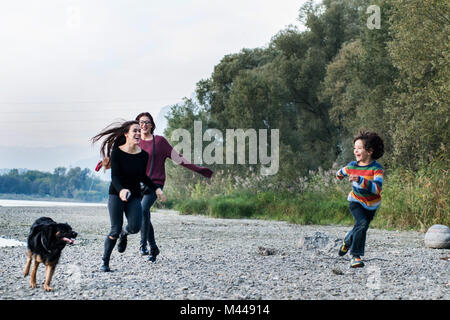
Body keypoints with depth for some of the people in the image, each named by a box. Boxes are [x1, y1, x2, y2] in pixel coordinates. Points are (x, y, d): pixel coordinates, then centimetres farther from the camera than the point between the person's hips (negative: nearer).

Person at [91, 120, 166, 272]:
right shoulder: (117, 152, -11)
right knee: (115, 230, -10)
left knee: (135, 227, -16)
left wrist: (156, 189, 6)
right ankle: (105, 261, 9)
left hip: (134, 196, 3)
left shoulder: (143, 155, 0)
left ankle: (123, 234, 23)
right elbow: (114, 176, -19)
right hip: (116, 194, -3)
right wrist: (121, 190, -37)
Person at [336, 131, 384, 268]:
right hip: (356, 201, -1)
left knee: (362, 227, 18)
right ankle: (355, 255, -19)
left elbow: (377, 189, -40)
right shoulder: (352, 166, -14)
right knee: (362, 223, -25)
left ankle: (347, 241, 50)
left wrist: (360, 180, -46)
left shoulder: (376, 168, -24)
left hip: (371, 204, 1)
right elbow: (341, 172, 13)